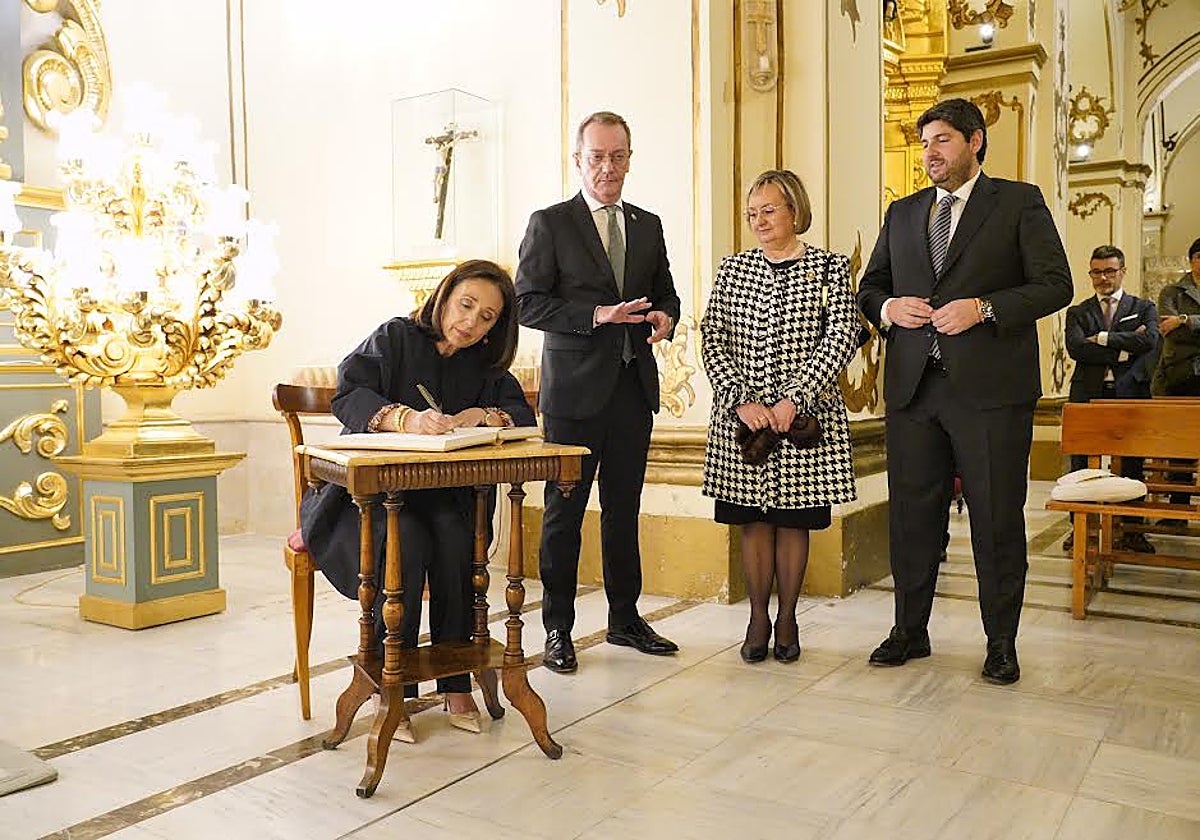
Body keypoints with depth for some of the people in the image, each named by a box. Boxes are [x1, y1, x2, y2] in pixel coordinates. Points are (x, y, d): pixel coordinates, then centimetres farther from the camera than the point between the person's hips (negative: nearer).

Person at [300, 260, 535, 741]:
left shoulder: (483, 366, 13)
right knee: (406, 541, -33)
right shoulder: (397, 338, 0)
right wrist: (405, 418, -34)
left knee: (455, 537, -30)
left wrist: (483, 415, -19)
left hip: (438, 495, 3)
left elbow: (524, 416, 2)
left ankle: (456, 684, -20)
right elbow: (348, 395, -15)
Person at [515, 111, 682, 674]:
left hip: (633, 386, 5)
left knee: (624, 509, 13)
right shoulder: (550, 224, -1)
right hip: (575, 389, -5)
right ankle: (558, 629, 13)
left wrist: (664, 317, -3)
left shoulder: (648, 226, 14)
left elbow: (665, 292, 21)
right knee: (564, 509, 2)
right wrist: (597, 315, -19)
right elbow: (528, 302, -8)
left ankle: (625, 619, 26)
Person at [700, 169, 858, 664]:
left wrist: (793, 400, -16)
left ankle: (787, 618, 20)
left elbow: (841, 337, -7)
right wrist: (742, 400, -12)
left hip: (806, 414, -1)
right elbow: (712, 341, 2)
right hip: (742, 415, 2)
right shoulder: (733, 270, 8)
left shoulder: (830, 268, 3)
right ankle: (758, 618, 19)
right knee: (753, 519, 6)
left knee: (794, 518, 6)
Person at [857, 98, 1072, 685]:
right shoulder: (902, 213, 18)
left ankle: (1001, 644, 17)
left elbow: (1055, 284, -1)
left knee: (997, 520, 2)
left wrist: (983, 308, -15)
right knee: (911, 515, 9)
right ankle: (910, 631, 23)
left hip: (990, 388, -4)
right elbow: (870, 286, 21)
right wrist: (887, 307, -1)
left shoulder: (1020, 202, 5)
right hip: (913, 387, 4)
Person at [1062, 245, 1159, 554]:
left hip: (1130, 393, 0)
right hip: (1088, 395, 0)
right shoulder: (1077, 312, 13)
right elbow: (1076, 348, -6)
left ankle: (1132, 529, 9)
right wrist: (1123, 351, -9)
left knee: (1133, 465, 1)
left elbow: (1150, 341, -8)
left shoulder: (1144, 307, 13)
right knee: (1081, 464, 1)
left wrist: (1102, 338, -9)